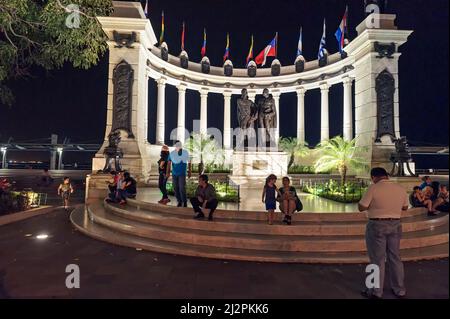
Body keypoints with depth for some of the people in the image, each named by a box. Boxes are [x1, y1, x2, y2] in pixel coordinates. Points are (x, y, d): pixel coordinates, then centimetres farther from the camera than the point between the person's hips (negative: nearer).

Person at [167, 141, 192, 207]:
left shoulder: (186, 153, -3)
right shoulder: (172, 153, -3)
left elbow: (189, 162, 9)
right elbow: (169, 163, 0)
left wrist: (189, 172, 10)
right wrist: (168, 172, -7)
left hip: (182, 174, -2)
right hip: (174, 174, 2)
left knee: (182, 188, -11)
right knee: (176, 189, 6)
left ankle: (185, 202, 2)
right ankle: (179, 201, 20)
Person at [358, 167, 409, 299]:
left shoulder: (373, 188, -15)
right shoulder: (400, 188, 2)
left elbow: (361, 207, -13)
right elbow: (405, 207, 15)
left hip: (377, 226, -5)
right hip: (395, 225, 5)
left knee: (377, 260, 5)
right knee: (395, 257, 17)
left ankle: (376, 292, 16)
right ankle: (399, 290, 29)